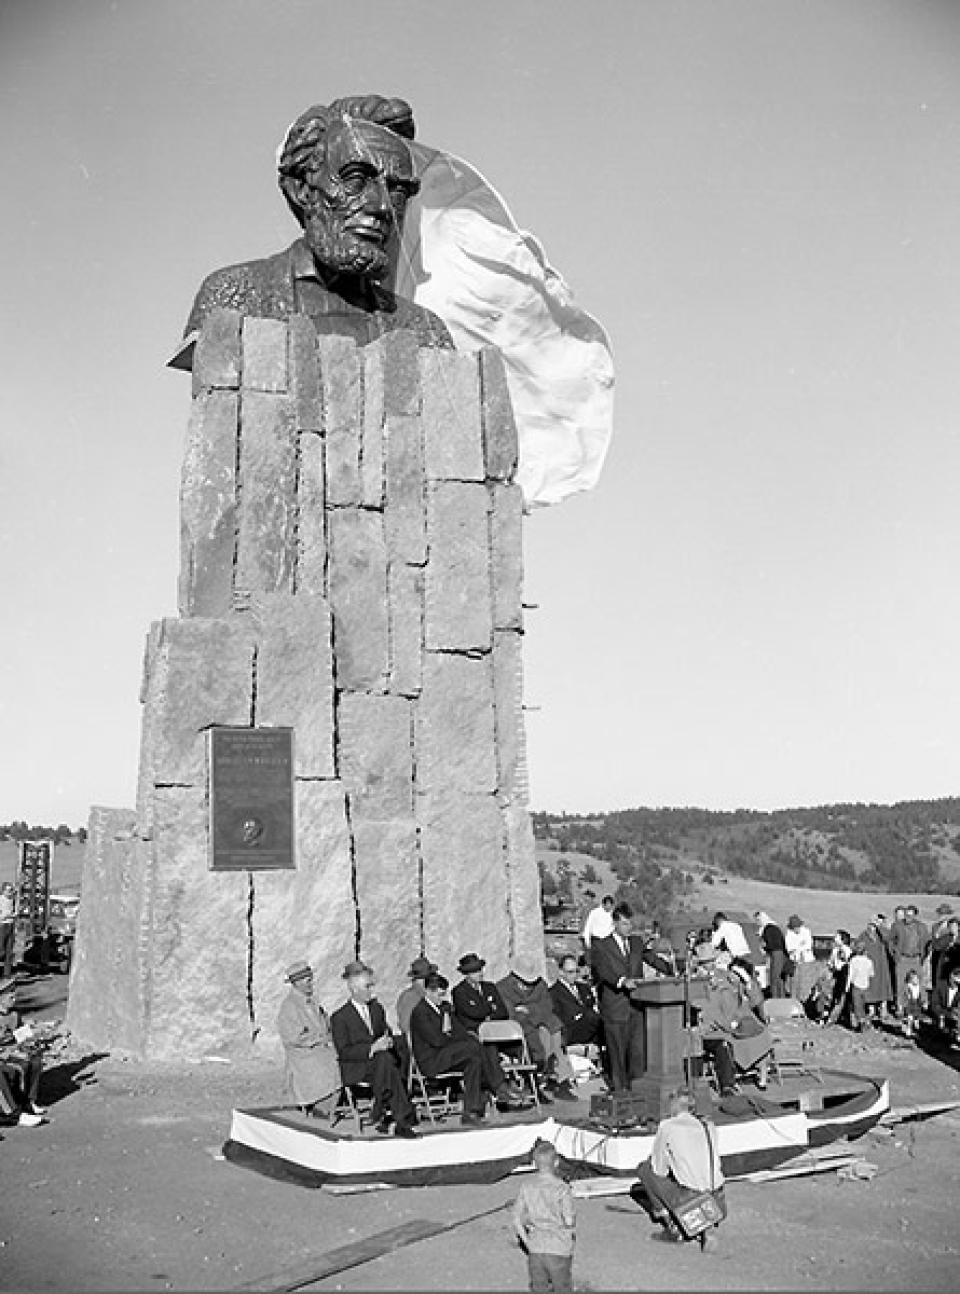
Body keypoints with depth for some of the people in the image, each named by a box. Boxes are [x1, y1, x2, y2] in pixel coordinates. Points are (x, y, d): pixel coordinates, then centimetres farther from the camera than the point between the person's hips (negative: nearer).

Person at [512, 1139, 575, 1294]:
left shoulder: (527, 1185, -3)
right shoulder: (562, 1188, -16)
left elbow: (517, 1220, 2)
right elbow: (570, 1222, -18)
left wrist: (528, 1244, 11)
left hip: (535, 1250, 3)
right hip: (559, 1250, -3)